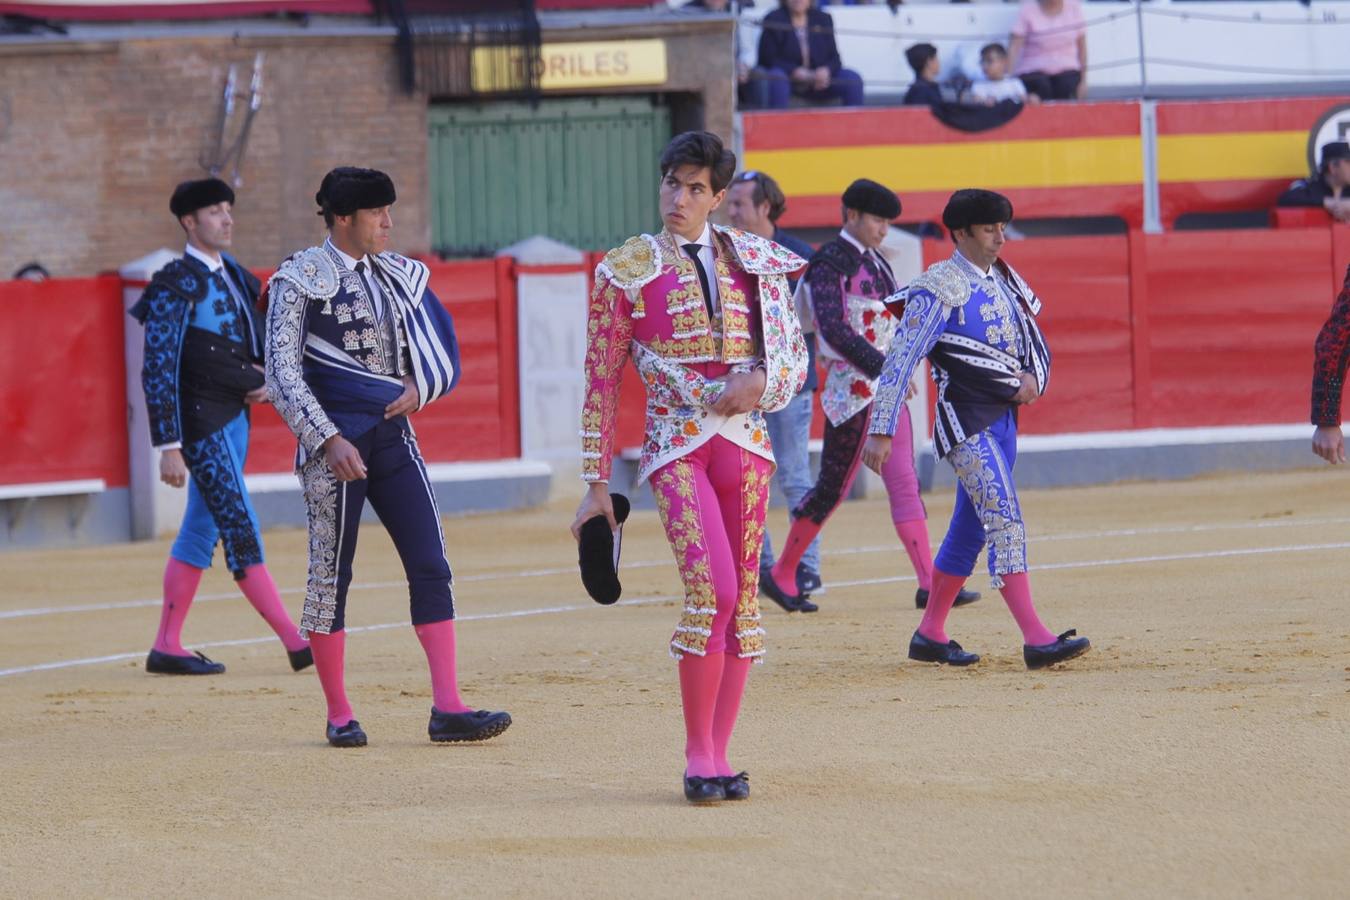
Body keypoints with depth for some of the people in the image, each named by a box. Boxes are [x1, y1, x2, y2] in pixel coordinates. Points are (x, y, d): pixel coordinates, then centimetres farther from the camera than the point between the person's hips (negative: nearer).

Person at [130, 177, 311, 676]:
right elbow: (158, 369, -16)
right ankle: (297, 644, -12)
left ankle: (166, 648, 17)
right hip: (201, 424, -9)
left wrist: (265, 382, 0)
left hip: (235, 417, 9)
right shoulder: (176, 287, -12)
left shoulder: (234, 276, 12)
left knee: (202, 530, 11)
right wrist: (168, 445, -21)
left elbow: (258, 344, 23)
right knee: (242, 532, -9)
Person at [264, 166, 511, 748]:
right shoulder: (300, 281, -5)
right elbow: (282, 374, -11)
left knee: (430, 566, -3)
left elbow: (440, 345, 20)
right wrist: (329, 440, -20)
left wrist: (418, 388, -1)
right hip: (335, 442, -5)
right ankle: (338, 716, 9)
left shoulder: (400, 276, 12)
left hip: (393, 434, 5)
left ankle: (447, 708, -5)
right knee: (331, 573, 0)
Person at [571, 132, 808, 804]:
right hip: (677, 445, -4)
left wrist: (760, 380, -10)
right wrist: (595, 485, 1)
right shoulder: (627, 270, 1)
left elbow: (794, 353, 13)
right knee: (713, 590, -20)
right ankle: (697, 754, -12)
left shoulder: (755, 262, 10)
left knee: (741, 598, 3)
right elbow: (602, 382, 3)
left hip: (745, 440, 4)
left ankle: (718, 755, 10)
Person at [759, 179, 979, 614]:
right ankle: (781, 574, 13)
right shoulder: (830, 262, -11)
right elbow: (834, 328, -22)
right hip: (853, 389, -8)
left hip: (884, 387, 8)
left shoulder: (875, 263, 15)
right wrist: (881, 367, -27)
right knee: (833, 486, -1)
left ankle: (929, 584, -2)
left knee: (905, 484, 2)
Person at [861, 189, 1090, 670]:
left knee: (971, 528, 12)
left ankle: (930, 635, 22)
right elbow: (901, 360, -15)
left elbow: (1035, 342, 20)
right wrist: (881, 431, -20)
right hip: (966, 424, -8)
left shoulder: (1005, 282, 13)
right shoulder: (939, 290, -11)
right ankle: (1036, 639, -22)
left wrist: (1033, 378, -4)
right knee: (1005, 521, -16)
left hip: (1004, 417, 8)